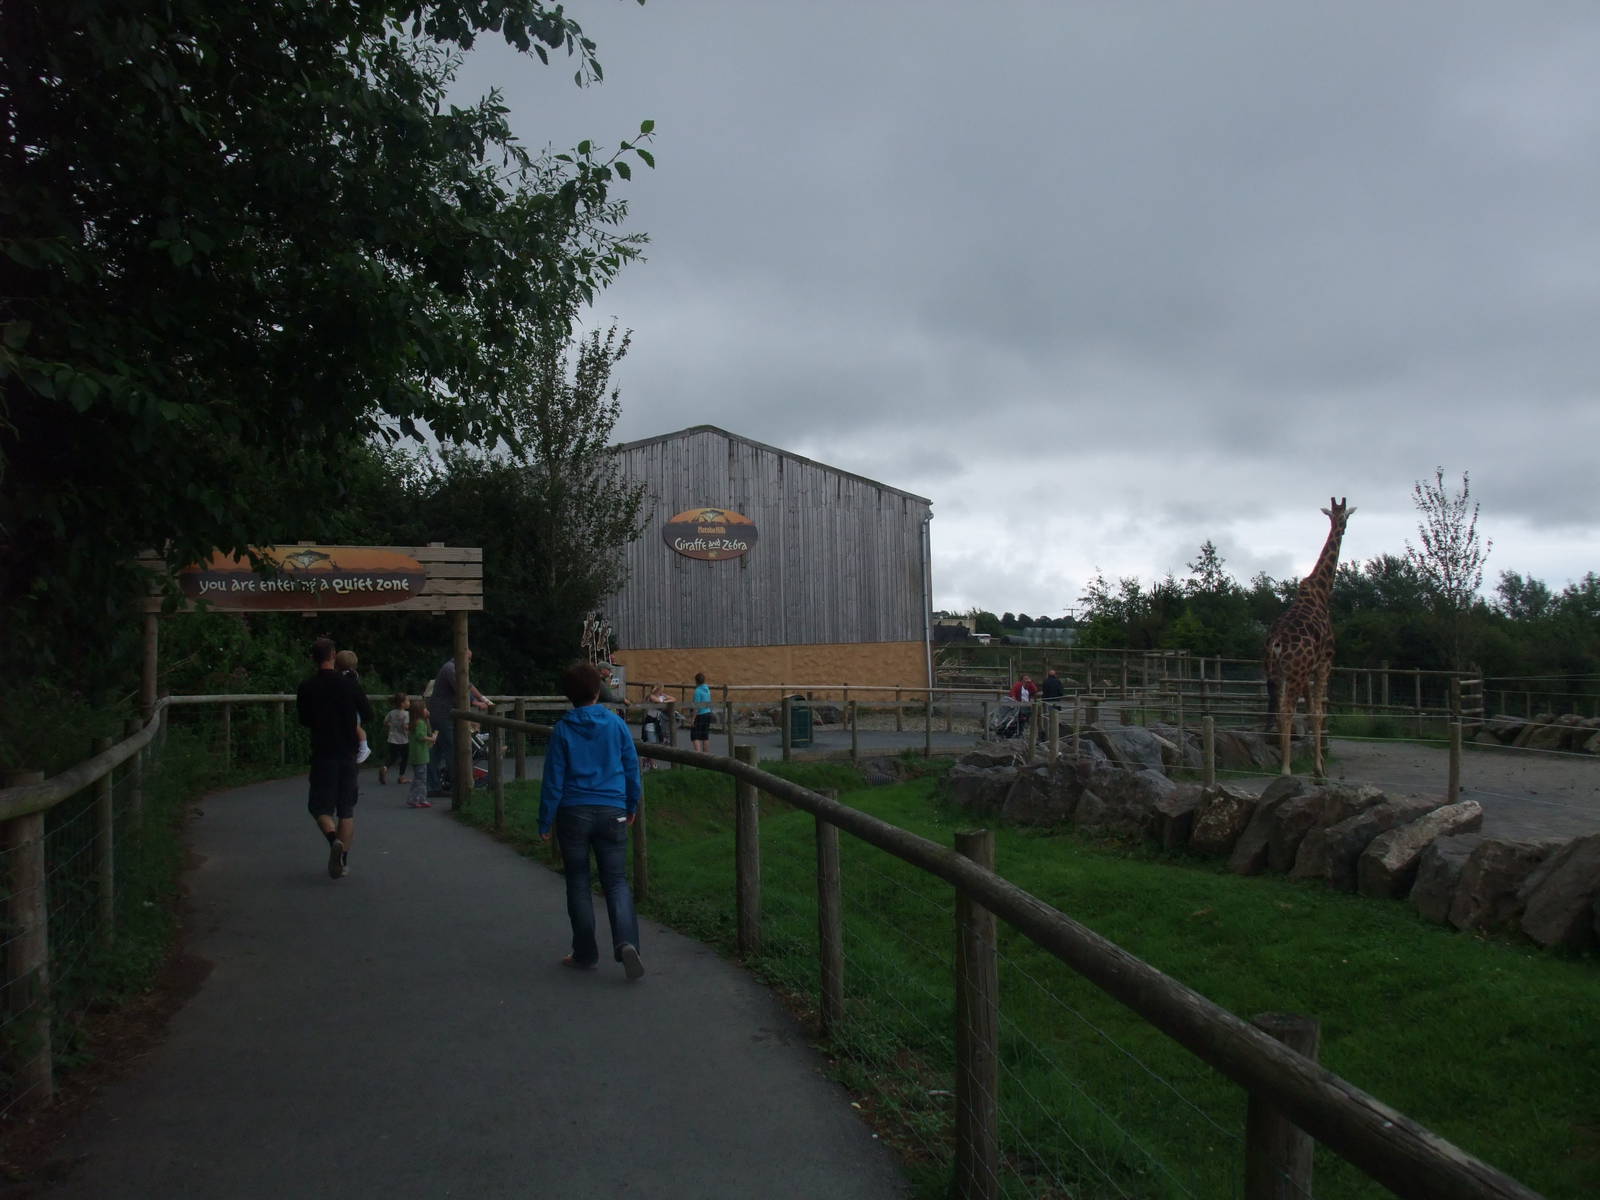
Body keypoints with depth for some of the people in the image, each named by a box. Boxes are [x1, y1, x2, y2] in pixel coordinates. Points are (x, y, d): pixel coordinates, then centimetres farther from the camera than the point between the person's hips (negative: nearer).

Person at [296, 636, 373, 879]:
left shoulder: (306, 688, -5)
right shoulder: (348, 684, -3)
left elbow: (304, 720, 8)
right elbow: (367, 715, 4)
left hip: (322, 753, -1)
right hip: (347, 752, 1)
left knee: (319, 806, 7)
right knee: (347, 808, 9)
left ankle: (333, 839, -20)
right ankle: (343, 859, 7)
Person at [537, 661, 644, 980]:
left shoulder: (562, 730, -4)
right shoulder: (616, 724, 0)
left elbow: (553, 780, -3)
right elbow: (632, 768, 6)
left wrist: (545, 823, 4)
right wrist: (632, 805, 20)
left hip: (573, 813, -1)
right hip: (611, 812, 1)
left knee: (578, 883, 12)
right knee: (616, 881, 6)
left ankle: (585, 954, 17)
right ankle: (626, 941, -17)